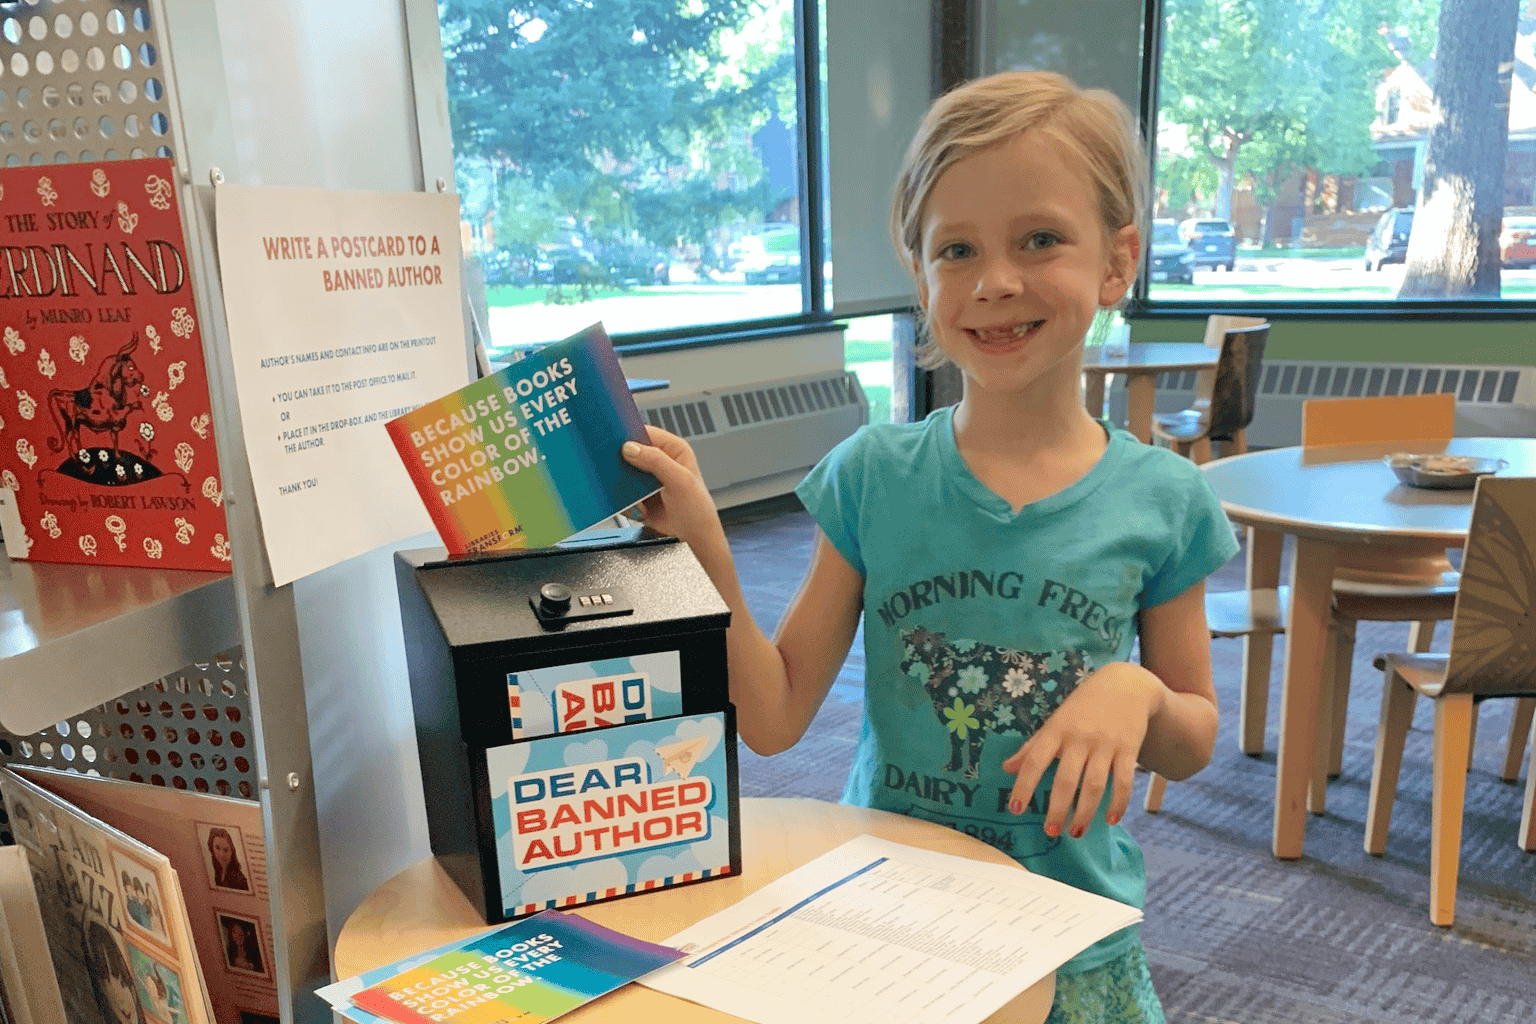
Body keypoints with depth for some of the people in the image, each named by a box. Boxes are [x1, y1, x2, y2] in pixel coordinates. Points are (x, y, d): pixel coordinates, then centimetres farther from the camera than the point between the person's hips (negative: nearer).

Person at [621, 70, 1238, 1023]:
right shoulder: (873, 475, -9)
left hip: (1070, 938, 1)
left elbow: (1194, 743, 2)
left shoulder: (1162, 499, -9)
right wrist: (703, 543, -18)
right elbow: (774, 717, -8)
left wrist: (1138, 693, -19)